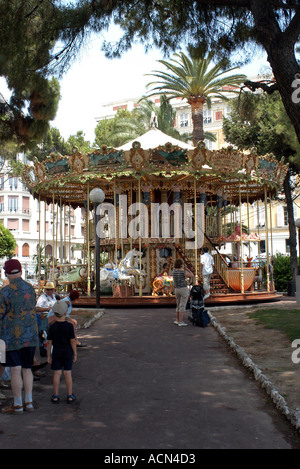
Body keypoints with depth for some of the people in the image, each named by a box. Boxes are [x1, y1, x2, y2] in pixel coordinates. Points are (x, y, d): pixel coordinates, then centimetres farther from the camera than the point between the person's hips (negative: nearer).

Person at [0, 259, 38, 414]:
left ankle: (18, 405, 10)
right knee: (27, 369, 14)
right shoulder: (30, 288, 3)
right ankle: (29, 402, 18)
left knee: (15, 370, 2)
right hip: (30, 336, 5)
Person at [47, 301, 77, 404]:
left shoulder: (52, 327, -5)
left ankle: (56, 395, 13)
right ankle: (70, 396, 13)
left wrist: (48, 355, 6)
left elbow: (49, 342, -3)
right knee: (68, 373, 6)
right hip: (68, 352, -1)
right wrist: (75, 354, 1)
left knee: (57, 373, 7)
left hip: (56, 353, 1)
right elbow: (72, 341, -8)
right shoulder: (69, 326, -10)